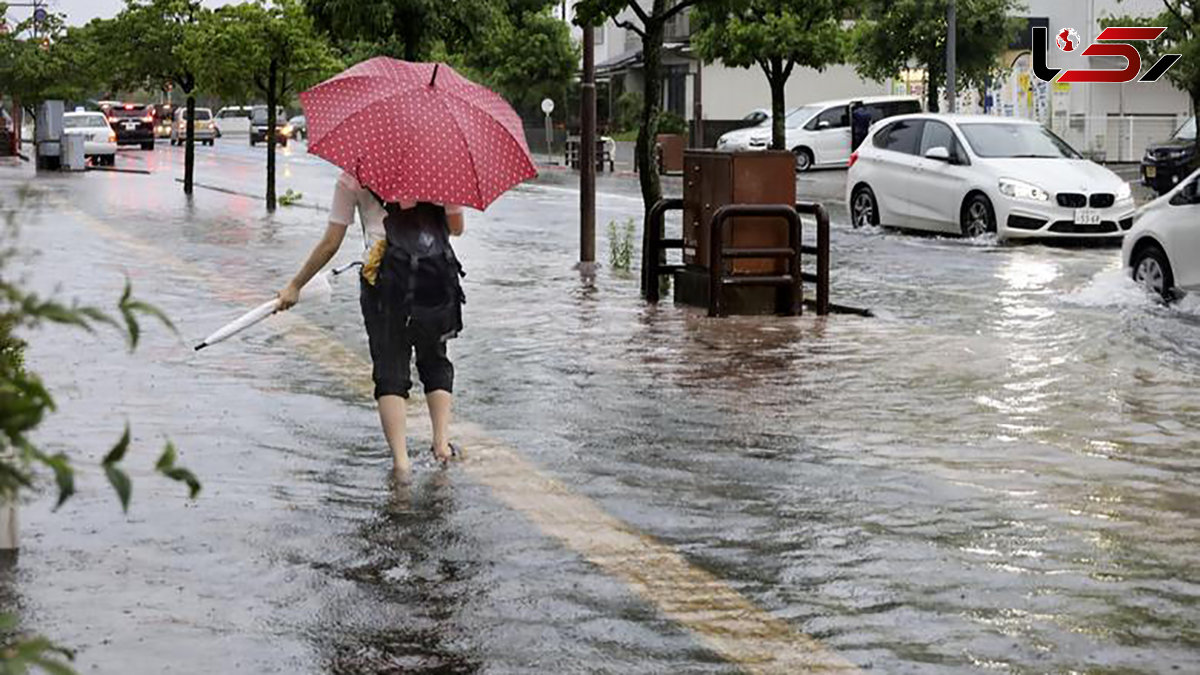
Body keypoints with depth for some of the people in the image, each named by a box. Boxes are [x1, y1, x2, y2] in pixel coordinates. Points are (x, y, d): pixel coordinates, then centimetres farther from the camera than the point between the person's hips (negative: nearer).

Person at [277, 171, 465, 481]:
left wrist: (295, 286, 18)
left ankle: (401, 459, -10)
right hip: (437, 273, 2)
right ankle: (442, 441, 8)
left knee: (390, 368, 2)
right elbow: (457, 228, 17)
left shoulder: (353, 177, 7)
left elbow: (330, 243, 8)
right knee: (434, 360, 21)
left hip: (385, 276, -2)